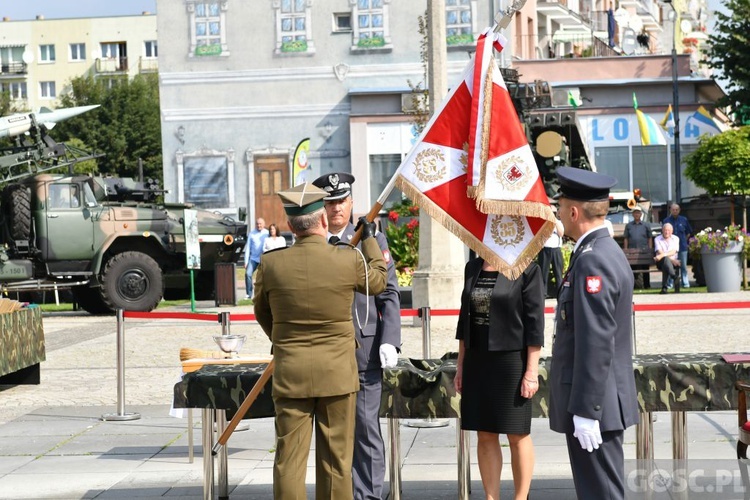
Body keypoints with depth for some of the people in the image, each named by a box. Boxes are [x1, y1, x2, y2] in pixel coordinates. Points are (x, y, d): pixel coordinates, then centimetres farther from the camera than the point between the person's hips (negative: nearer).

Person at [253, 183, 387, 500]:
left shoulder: (271, 264, -6)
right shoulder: (349, 261, -10)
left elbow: (261, 312, 11)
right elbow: (378, 281, 13)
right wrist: (369, 239, 27)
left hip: (290, 374, 1)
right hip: (338, 374, 0)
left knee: (289, 458, 5)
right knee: (336, 459, 8)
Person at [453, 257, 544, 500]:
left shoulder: (527, 269, -9)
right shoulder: (473, 268, 9)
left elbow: (535, 323, -10)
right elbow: (465, 317, 13)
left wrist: (531, 371, -14)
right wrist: (461, 365, 11)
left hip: (512, 361, -5)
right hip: (477, 362, 5)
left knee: (517, 436, 4)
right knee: (485, 436, 9)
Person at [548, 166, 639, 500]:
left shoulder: (593, 262, -19)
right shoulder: (607, 252, 13)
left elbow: (596, 343, -24)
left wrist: (585, 411, -22)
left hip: (593, 403, -10)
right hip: (601, 402, 10)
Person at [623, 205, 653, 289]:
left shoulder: (645, 225, 8)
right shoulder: (628, 225, 10)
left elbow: (649, 238, 8)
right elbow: (626, 239, 9)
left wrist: (650, 249, 0)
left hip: (644, 250, -1)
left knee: (645, 269, 3)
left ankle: (647, 285, 9)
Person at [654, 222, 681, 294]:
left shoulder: (675, 239, 11)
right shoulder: (657, 239, 7)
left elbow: (673, 252, -6)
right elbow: (660, 253, -7)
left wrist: (663, 255, -24)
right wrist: (672, 260, -19)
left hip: (673, 262, 2)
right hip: (661, 262, -2)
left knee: (665, 267, -37)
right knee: (666, 259, -39)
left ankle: (664, 287, -38)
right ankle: (675, 277, -56)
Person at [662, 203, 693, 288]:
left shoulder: (684, 220, 7)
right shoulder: (666, 220, 4)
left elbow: (689, 232, 17)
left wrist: (685, 240, 11)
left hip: (682, 247, 1)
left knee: (683, 266, 4)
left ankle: (685, 283, 9)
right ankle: (670, 284, 2)